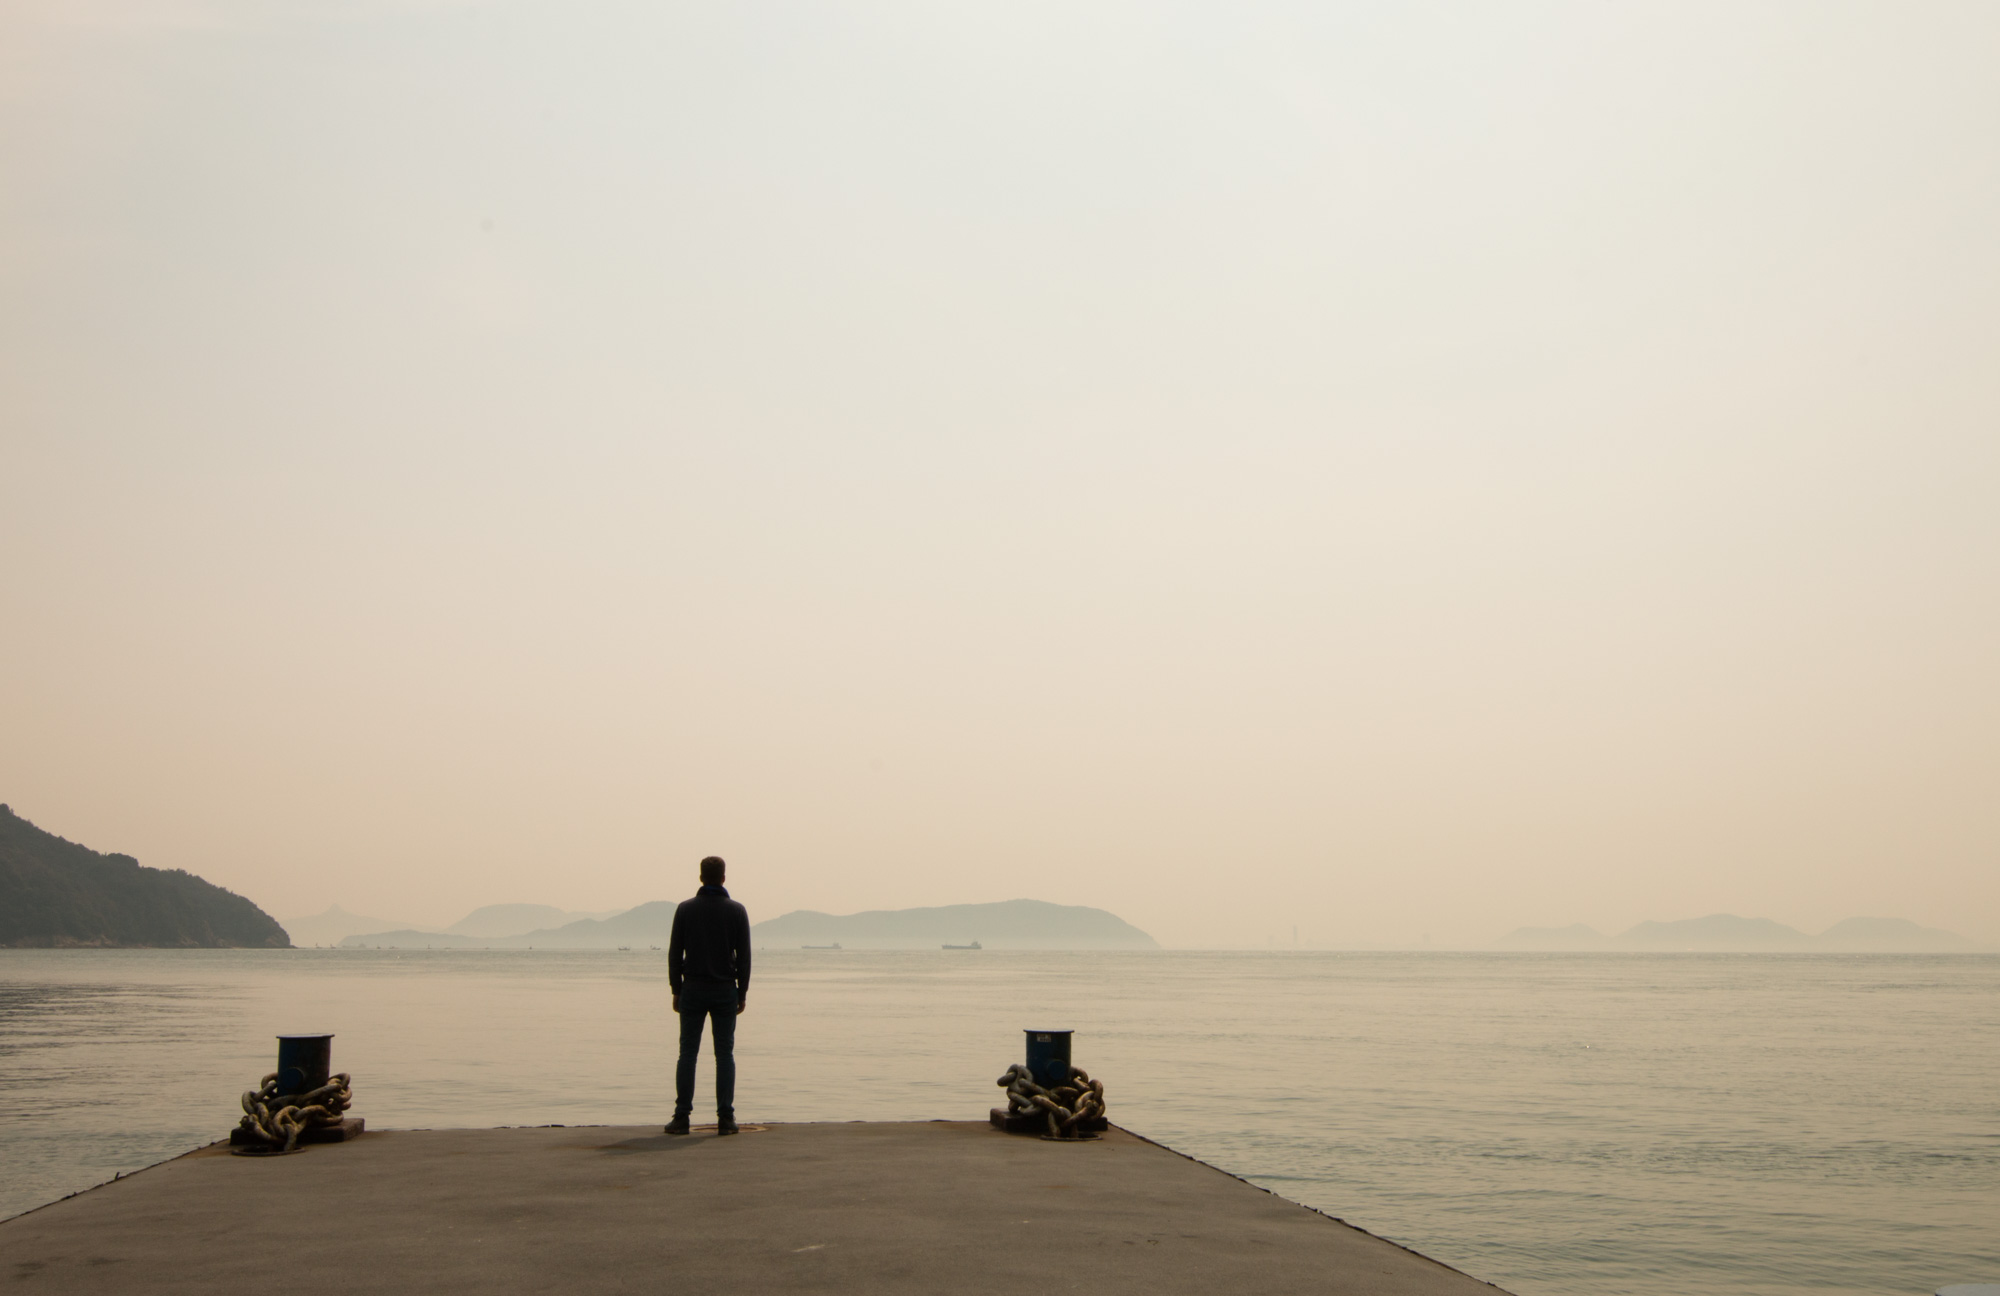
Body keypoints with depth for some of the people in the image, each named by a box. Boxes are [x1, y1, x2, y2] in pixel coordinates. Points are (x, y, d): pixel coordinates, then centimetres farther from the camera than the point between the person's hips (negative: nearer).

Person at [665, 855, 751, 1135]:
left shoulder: (685, 909, -1)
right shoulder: (737, 911, 0)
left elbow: (675, 952, 0)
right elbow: (744, 956, 0)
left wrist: (676, 990, 6)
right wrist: (743, 993, 6)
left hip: (693, 989, 0)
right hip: (725, 991, 0)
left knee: (688, 1053, 4)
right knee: (725, 1054, 3)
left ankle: (682, 1117, 1)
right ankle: (725, 1118, 0)